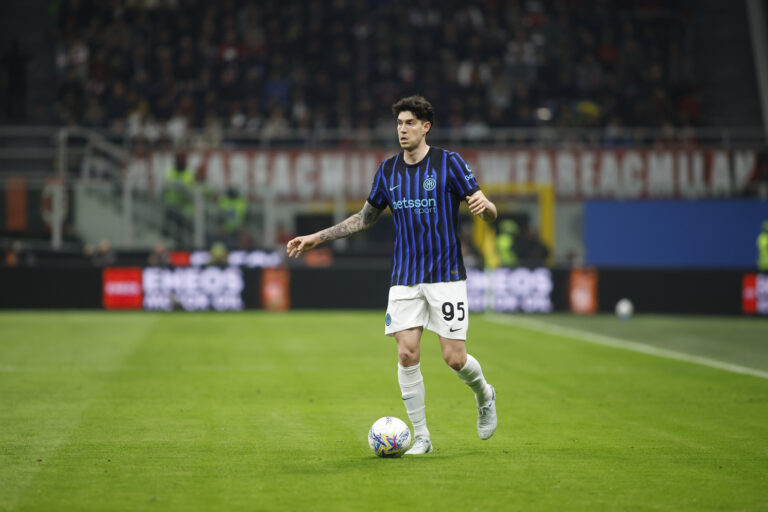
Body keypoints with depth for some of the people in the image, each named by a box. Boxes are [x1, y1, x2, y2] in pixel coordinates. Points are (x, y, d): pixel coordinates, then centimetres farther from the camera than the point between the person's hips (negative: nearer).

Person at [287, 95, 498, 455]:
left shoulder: (449, 163, -4)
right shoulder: (388, 170, 9)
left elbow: (489, 214, -5)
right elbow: (366, 217, 22)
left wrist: (484, 205, -31)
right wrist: (317, 238, 17)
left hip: (445, 277, -3)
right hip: (404, 279, 4)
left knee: (454, 358, -6)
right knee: (407, 354, -8)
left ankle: (484, 397, 28)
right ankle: (421, 438, 4)